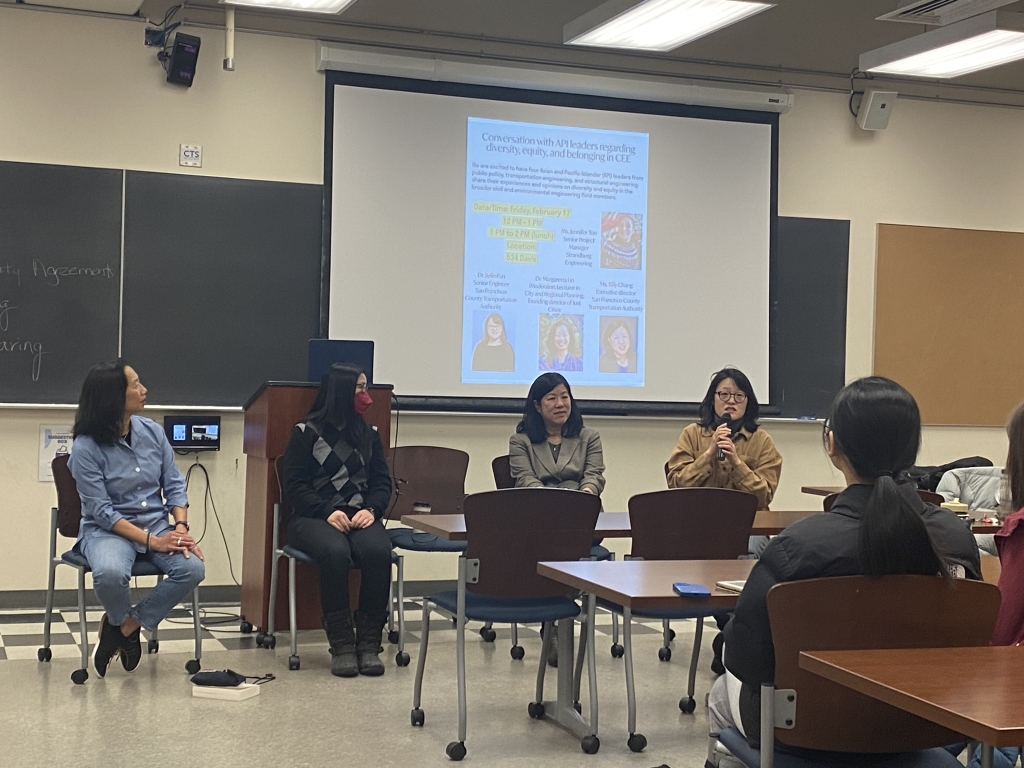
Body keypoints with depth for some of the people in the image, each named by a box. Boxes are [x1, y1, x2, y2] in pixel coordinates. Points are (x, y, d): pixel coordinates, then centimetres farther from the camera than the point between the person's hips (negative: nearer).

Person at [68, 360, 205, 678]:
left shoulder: (152, 432, 3)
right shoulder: (85, 448, -11)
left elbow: (174, 485, 7)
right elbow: (102, 511, -14)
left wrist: (180, 527, -11)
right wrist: (151, 541, -21)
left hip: (158, 526, 4)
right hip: (107, 530, -4)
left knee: (192, 568, -25)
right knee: (110, 574, -38)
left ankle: (124, 625, -4)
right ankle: (125, 622, 0)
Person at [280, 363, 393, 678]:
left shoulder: (368, 434, 17)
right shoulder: (305, 433, 4)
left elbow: (382, 482, 13)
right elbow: (294, 485, -1)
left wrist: (371, 510, -8)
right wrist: (327, 512, -16)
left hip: (360, 515, 3)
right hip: (313, 516, -3)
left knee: (378, 552, -32)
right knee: (336, 552, -37)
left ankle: (368, 643, -23)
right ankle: (341, 645, -27)